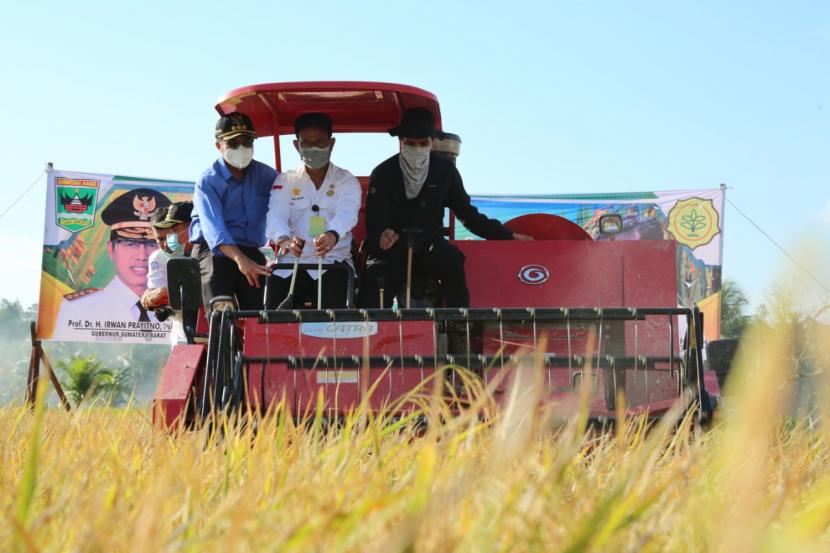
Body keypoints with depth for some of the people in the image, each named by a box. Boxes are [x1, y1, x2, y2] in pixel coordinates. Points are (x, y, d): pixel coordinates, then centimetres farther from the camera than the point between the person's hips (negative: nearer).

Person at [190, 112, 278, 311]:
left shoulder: (266, 175, 7)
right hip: (214, 251, -4)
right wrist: (239, 258, -37)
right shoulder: (208, 181, -6)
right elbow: (213, 228, -21)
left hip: (251, 251, 4)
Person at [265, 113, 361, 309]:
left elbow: (345, 215, -11)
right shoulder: (285, 181, 13)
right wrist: (284, 240, -30)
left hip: (333, 263, -1)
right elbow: (276, 216, -5)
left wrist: (332, 236, -36)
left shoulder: (347, 181, 9)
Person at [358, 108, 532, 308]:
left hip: (430, 247, 1)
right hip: (391, 250, -1)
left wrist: (508, 236, 6)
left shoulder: (444, 170, 2)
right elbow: (374, 222, -10)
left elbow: (468, 214, 11)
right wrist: (381, 236, -36)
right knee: (371, 300, -24)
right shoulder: (383, 174, -3)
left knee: (452, 259, -33)